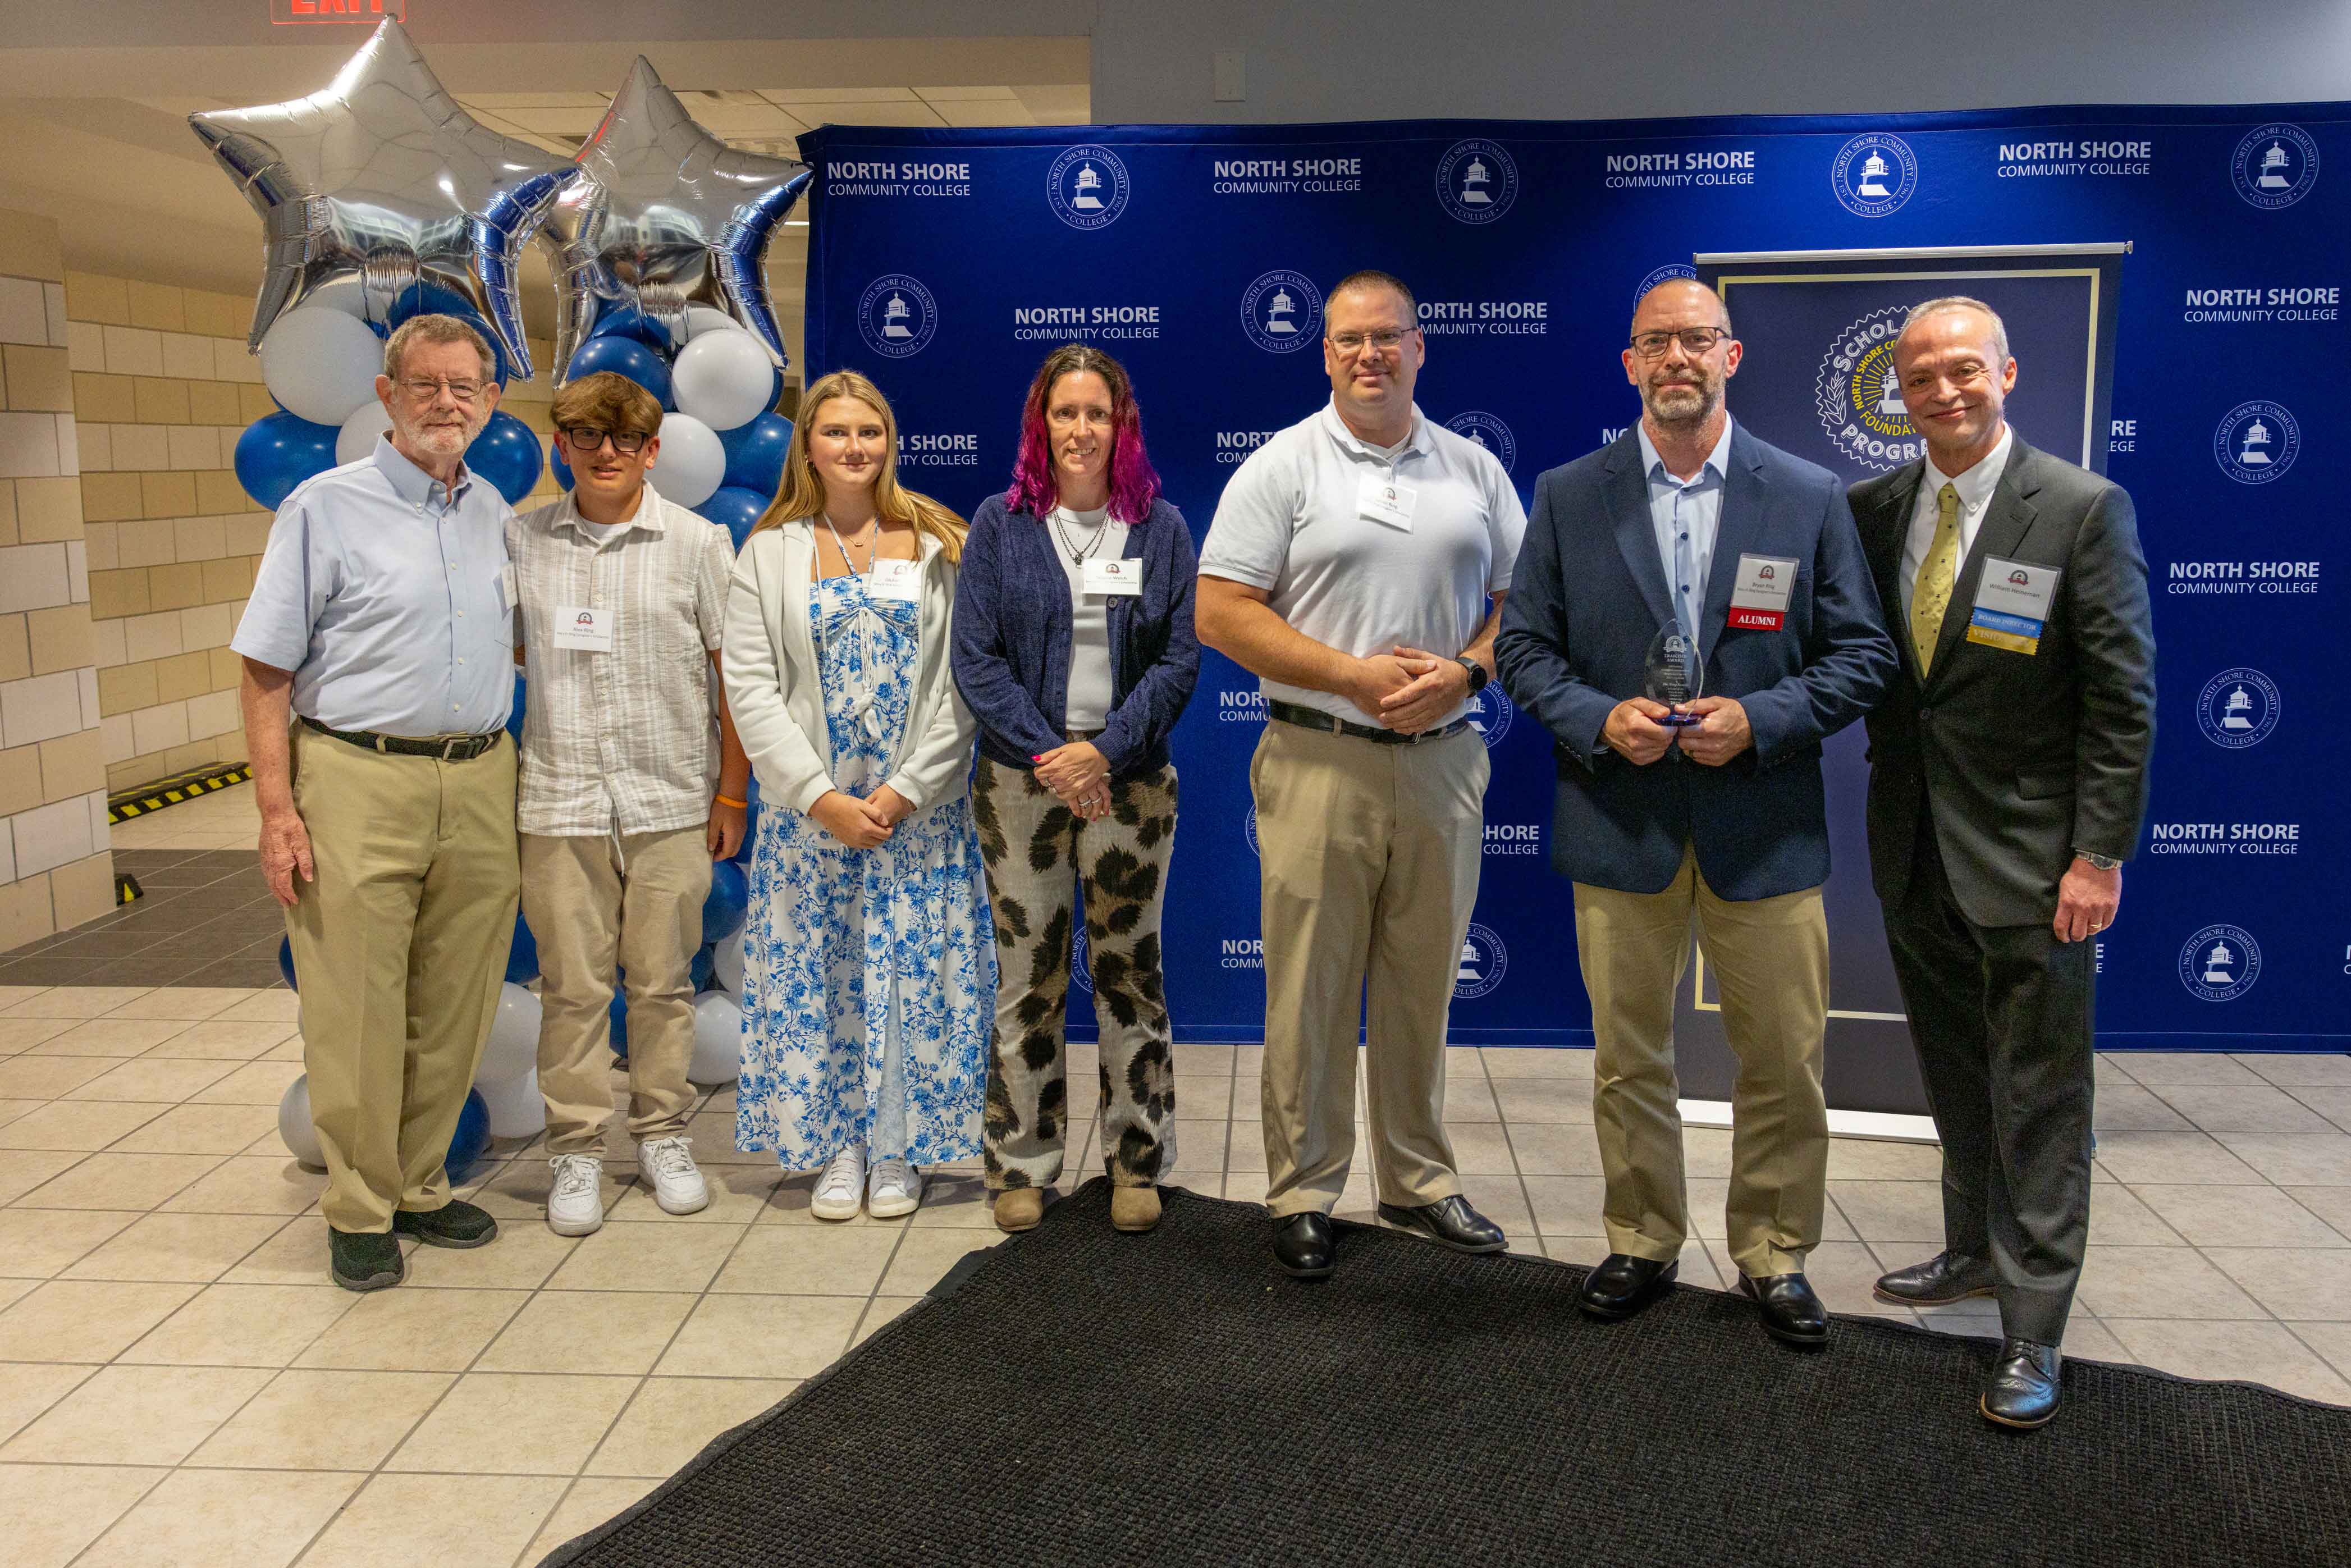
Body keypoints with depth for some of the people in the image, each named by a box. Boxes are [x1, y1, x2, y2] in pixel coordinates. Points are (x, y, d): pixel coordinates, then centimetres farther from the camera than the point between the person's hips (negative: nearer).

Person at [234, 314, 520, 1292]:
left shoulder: (495, 514, 13)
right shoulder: (325, 507, -1)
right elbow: (266, 672, -4)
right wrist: (277, 808, -11)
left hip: (479, 785, 5)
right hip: (358, 781, -4)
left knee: (454, 1011, 10)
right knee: (357, 1016, -1)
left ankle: (418, 1187, 25)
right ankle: (360, 1213, 13)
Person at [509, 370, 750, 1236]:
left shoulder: (698, 541, 1)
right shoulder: (521, 541, 6)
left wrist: (732, 790, 1)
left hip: (670, 798, -1)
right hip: (559, 798, 1)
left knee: (662, 978, 8)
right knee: (572, 983, 4)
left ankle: (663, 1135, 23)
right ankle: (576, 1149, 16)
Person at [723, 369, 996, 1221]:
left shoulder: (941, 546, 4)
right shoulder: (768, 553, 6)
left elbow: (961, 683, -3)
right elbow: (750, 688, -2)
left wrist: (904, 791, -12)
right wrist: (822, 798, -12)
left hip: (920, 807, -1)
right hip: (809, 807, 1)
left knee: (913, 969, 2)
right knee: (817, 974, 5)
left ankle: (898, 1150, 17)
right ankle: (838, 1148, 20)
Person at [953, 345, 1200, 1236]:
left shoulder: (1161, 527, 6)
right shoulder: (1000, 524, 4)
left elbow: (1180, 659, 0)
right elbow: (975, 658, -1)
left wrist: (1105, 751, -11)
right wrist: (1045, 753, -12)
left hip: (1130, 781, 0)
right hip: (1019, 783, 0)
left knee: (1130, 970, 5)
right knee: (1029, 977, 4)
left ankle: (1137, 1162, 19)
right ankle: (1022, 1165, 18)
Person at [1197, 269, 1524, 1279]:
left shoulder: (1475, 470, 11)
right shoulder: (1281, 467, 0)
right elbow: (1221, 614, -7)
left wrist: (1466, 671, -9)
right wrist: (1356, 676, -14)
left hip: (1443, 760, 3)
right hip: (1319, 761, -3)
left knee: (1423, 986, 12)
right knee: (1310, 989, 1)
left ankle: (1419, 1183, 26)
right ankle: (1303, 1195, 14)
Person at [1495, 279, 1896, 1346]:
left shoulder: (1810, 498, 2)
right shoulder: (1567, 497, 4)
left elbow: (1862, 654, 3)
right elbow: (1524, 647, 4)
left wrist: (1760, 719, -13)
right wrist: (1599, 720, -13)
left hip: (1762, 829, 0)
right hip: (1619, 827, 1)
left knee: (1783, 1062, 7)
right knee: (1629, 1059, 11)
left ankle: (1774, 1255, 26)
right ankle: (1642, 1244, 29)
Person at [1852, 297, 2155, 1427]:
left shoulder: (2083, 509, -8)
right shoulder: (1872, 510, 5)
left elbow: (2122, 698, -10)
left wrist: (2100, 856, -13)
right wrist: (1885, 785, -1)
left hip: (2028, 858, -5)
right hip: (1915, 856, 5)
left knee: (2039, 1100, 2)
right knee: (1955, 1080, 18)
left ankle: (2032, 1332, 11)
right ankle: (1975, 1251, 35)